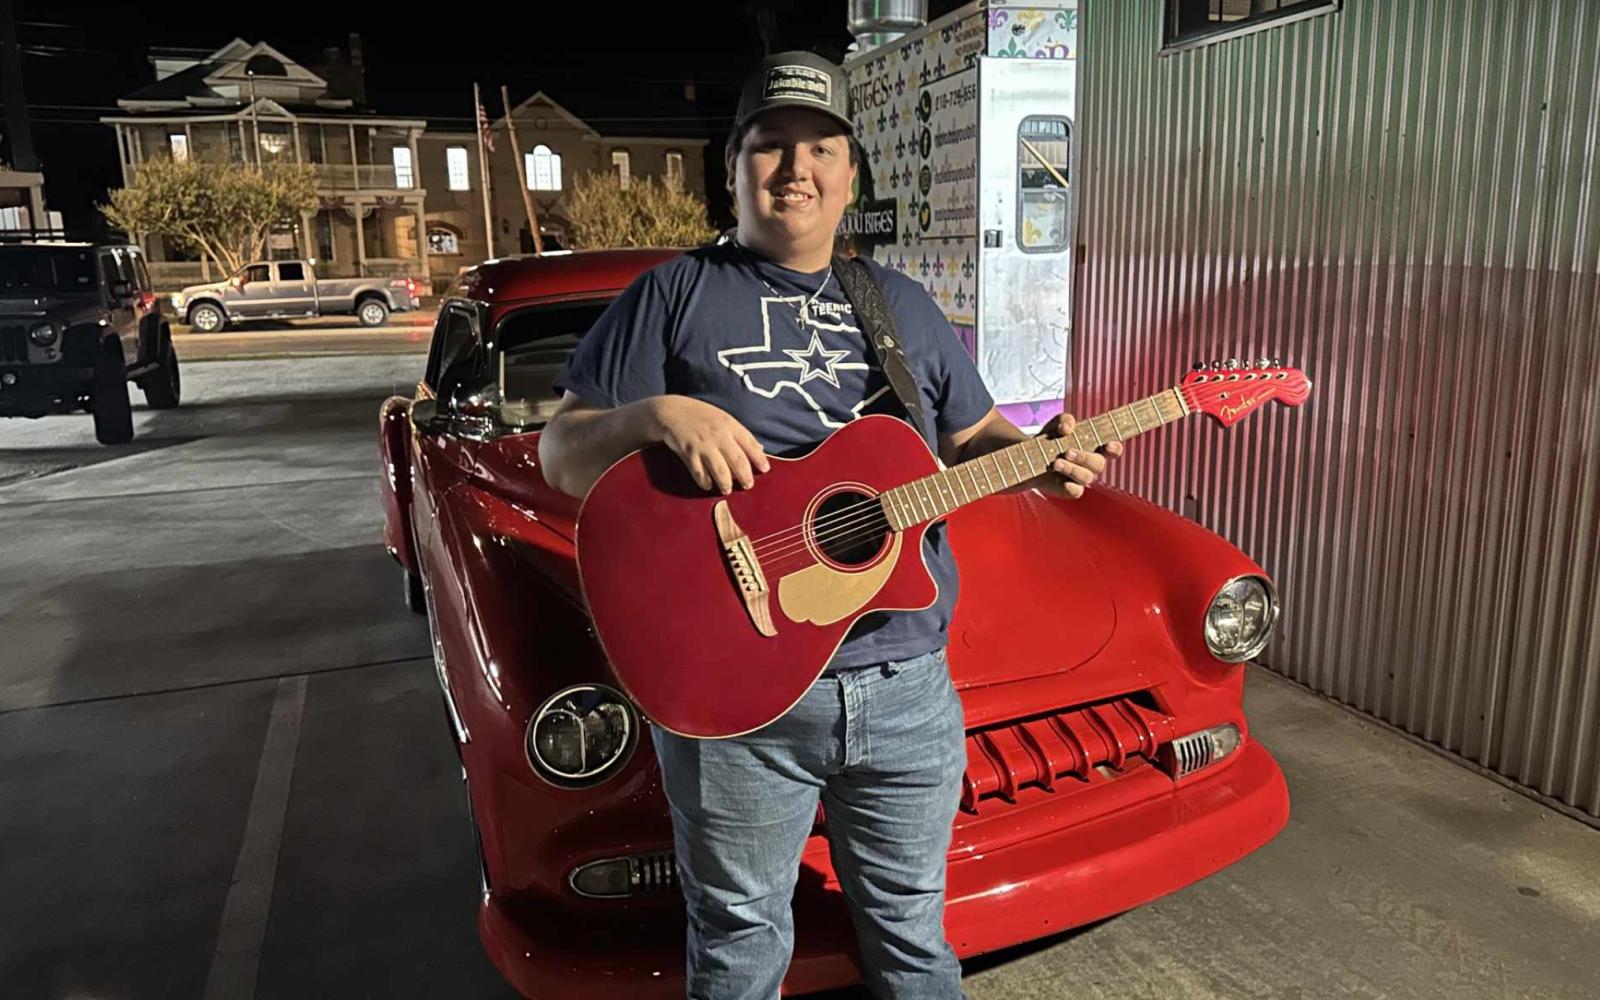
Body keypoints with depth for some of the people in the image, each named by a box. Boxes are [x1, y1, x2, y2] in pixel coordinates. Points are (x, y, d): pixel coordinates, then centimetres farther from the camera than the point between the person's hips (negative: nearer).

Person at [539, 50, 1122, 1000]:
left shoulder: (904, 305, 13)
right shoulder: (675, 295, 0)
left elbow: (972, 435, 18)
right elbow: (564, 454, -2)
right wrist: (656, 414, -22)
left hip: (909, 684, 4)